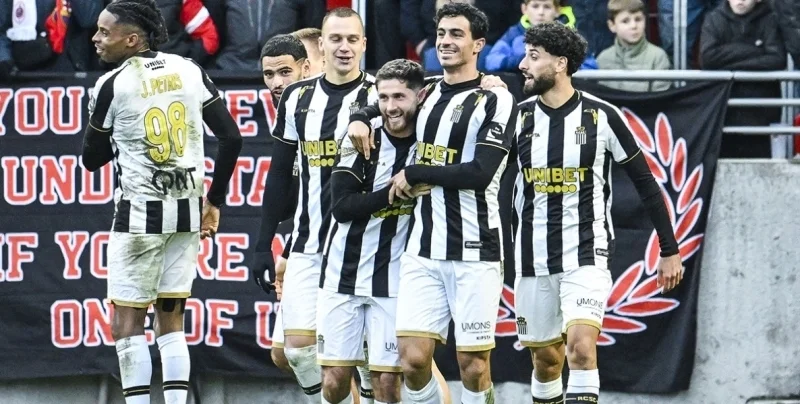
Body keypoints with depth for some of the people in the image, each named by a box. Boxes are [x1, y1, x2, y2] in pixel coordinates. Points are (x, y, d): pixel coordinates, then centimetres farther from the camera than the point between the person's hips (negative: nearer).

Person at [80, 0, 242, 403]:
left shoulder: (112, 85, -10)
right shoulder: (189, 71, 4)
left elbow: (92, 158, 0)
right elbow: (231, 137, 5)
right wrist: (214, 201, 13)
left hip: (140, 215, -5)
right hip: (187, 212, 5)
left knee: (127, 324, 1)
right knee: (171, 321, 12)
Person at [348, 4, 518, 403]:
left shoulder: (495, 101, -4)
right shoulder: (427, 94, 14)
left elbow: (479, 173, -15)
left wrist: (414, 174, -8)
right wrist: (359, 118, 11)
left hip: (473, 251, -5)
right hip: (423, 250, 5)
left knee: (472, 363, -2)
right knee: (413, 359, -5)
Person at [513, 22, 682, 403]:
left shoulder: (601, 116, -5)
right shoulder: (519, 116, 3)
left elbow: (645, 182, 2)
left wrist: (670, 251, 4)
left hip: (587, 254, -3)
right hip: (533, 258, 3)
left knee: (581, 344, -21)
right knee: (546, 358, 10)